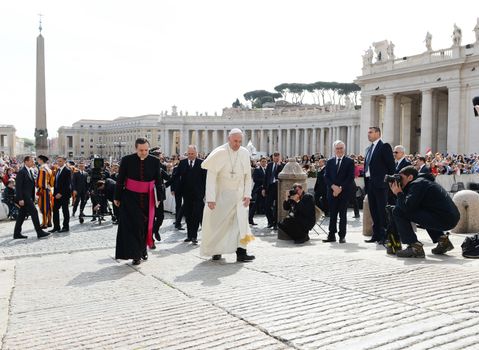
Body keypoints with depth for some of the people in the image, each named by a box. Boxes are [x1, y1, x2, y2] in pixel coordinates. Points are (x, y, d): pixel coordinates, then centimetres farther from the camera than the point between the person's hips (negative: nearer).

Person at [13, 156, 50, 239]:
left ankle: (17, 234, 16)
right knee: (34, 212, -9)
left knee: (22, 215, 11)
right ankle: (39, 232, -7)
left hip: (28, 197, 9)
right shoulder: (22, 172, -12)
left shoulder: (30, 171, 16)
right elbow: (18, 186, -16)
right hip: (24, 197, -9)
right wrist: (20, 199, -20)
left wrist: (33, 199, 16)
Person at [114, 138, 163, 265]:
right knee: (133, 225, -3)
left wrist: (159, 197, 0)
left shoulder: (155, 161, -4)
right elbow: (120, 180, -2)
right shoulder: (127, 160, -8)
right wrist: (117, 197, 0)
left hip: (147, 198, 2)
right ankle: (136, 254, 3)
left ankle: (142, 250, 32)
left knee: (145, 225, 12)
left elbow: (158, 181, 2)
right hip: (130, 198, -2)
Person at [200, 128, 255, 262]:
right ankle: (216, 251, 23)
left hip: (238, 194, 3)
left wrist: (247, 194, -5)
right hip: (221, 194, -3)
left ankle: (241, 252, -10)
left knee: (241, 221, -8)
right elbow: (211, 177, -16)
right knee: (217, 223, 6)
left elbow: (248, 176, 4)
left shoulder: (245, 153, -3)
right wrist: (210, 198, -21)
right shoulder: (219, 153, -14)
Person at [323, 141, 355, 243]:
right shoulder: (330, 161, 11)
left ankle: (342, 236, 6)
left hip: (344, 192, -2)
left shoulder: (349, 162, 2)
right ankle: (331, 235, 7)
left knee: (343, 214, 1)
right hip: (332, 191, 3)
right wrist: (333, 186, -10)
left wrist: (340, 188, -12)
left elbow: (351, 177, -5)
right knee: (332, 214, 3)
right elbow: (326, 176, 6)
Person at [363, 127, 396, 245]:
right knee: (373, 211, 10)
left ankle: (384, 236, -3)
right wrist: (366, 183, 13)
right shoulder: (369, 149, 19)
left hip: (380, 184, -8)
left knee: (382, 210, -6)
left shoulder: (384, 146, -4)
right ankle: (376, 235, 16)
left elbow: (391, 165, -9)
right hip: (370, 184, 8)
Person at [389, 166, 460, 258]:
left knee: (398, 211, -9)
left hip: (443, 220, -10)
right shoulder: (423, 181, 23)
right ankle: (442, 239, 24)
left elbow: (407, 207, -18)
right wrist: (400, 193, 12)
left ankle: (415, 247, -8)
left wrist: (398, 193, -2)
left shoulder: (417, 184, -6)